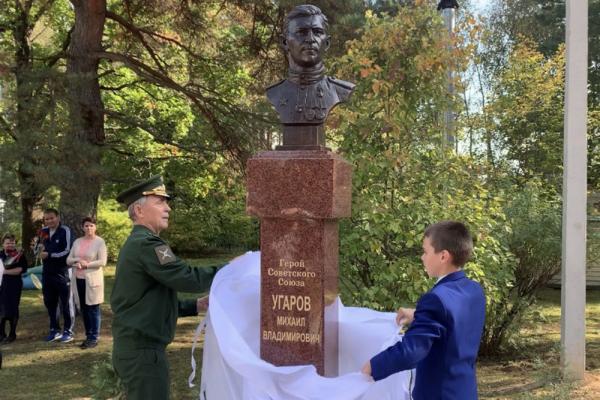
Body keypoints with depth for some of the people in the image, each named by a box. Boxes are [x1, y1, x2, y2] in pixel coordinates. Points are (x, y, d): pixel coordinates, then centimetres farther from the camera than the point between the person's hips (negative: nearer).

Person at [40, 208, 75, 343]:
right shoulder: (43, 231, 10)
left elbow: (67, 251, -15)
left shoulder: (65, 231, -10)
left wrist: (49, 255, -15)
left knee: (66, 303, 1)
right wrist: (40, 250, 5)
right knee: (49, 302, 12)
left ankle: (68, 331, 8)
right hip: (47, 272, 7)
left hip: (63, 272, -7)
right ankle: (54, 330, 23)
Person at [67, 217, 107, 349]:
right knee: (83, 309, 10)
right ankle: (88, 336, 20)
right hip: (78, 279, 5)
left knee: (93, 309, -3)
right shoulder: (77, 242, 11)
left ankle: (94, 338, 4)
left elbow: (102, 262, -11)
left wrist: (86, 264, -14)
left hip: (92, 279, -5)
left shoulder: (100, 241, -3)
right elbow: (68, 260, 10)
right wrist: (77, 260, -11)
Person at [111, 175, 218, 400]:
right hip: (142, 351, -10)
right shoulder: (146, 244, -17)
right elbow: (188, 279, -25)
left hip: (133, 347, 10)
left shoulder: (136, 243, 15)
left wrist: (195, 306, 11)